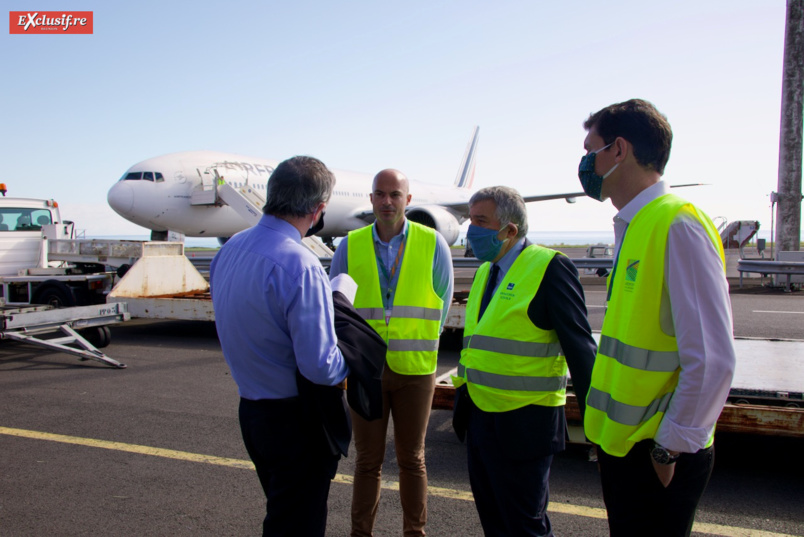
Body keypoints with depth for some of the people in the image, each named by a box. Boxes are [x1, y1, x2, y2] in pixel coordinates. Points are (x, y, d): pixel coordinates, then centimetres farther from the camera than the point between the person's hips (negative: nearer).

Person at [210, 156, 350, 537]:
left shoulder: (229, 249, 1)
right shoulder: (300, 266, -27)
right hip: (298, 420, -7)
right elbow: (320, 367, -28)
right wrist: (353, 362, -7)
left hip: (250, 409, 8)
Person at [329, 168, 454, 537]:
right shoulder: (349, 247, 0)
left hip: (415, 371, -1)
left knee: (411, 459, 11)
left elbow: (442, 302, 8)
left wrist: (419, 344, 10)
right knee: (367, 461, 10)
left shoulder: (432, 244, -3)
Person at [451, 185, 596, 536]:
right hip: (480, 415, 8)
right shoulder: (485, 272, 11)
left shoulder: (550, 267, -14)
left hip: (523, 423, -8)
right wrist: (463, 392, 19)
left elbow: (579, 346, -15)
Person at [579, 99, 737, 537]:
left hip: (655, 455, -8)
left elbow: (712, 360, -24)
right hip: (623, 443, 8)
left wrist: (669, 448, -15)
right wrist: (611, 428, 16)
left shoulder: (677, 225, -20)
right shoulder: (632, 227, 8)